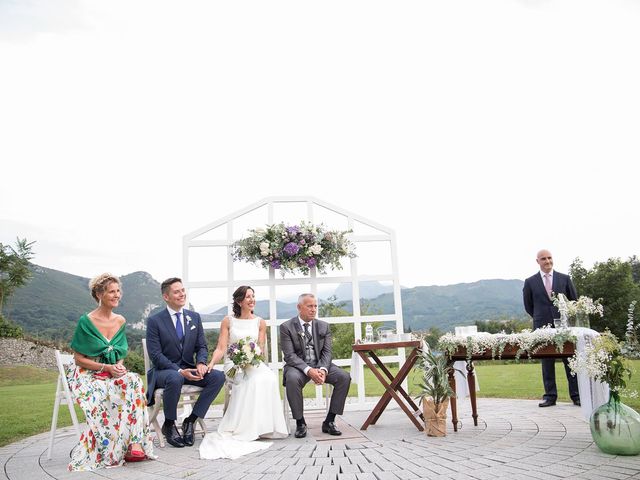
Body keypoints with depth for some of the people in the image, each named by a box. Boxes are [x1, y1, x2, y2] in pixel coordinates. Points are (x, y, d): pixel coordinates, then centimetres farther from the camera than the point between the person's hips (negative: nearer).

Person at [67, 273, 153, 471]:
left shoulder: (120, 321, 9)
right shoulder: (86, 321, -7)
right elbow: (78, 358, -5)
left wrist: (119, 366, -7)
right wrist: (106, 367, -16)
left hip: (113, 373, 4)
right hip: (88, 375, -4)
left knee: (134, 381, -28)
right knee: (104, 394, -36)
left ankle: (134, 443, -34)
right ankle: (105, 451, -24)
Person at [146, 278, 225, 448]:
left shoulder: (194, 317, 8)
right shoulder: (154, 321, -6)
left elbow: (201, 346, 9)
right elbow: (156, 355, -11)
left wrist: (201, 363, -15)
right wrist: (179, 371, -23)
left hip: (188, 369, 5)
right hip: (164, 371, -4)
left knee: (218, 376, -21)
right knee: (175, 379, -39)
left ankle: (190, 420, -9)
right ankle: (169, 425, -13)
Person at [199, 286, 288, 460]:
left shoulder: (260, 323, 13)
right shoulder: (228, 321, 6)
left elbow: (261, 349, 6)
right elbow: (221, 349, 0)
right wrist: (211, 363, -20)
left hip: (254, 364, 2)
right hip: (233, 364, -2)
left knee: (269, 378, -31)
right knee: (252, 381, -34)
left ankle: (264, 425, -23)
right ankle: (244, 428, -24)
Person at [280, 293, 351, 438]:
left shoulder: (324, 326, 8)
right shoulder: (286, 327, -4)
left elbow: (327, 352, 1)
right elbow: (290, 355, -12)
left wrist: (323, 369, -21)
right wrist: (308, 370, -28)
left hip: (319, 365, 4)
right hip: (297, 366, -3)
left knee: (344, 377, -21)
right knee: (292, 379, -37)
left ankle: (329, 421, -10)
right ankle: (300, 423, -17)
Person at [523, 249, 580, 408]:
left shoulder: (564, 279, 6)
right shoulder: (530, 282, 4)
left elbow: (574, 300, 12)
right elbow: (528, 305, 13)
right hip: (543, 327, 0)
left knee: (571, 361, 1)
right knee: (547, 363, 3)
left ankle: (576, 395, 9)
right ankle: (550, 396, 10)